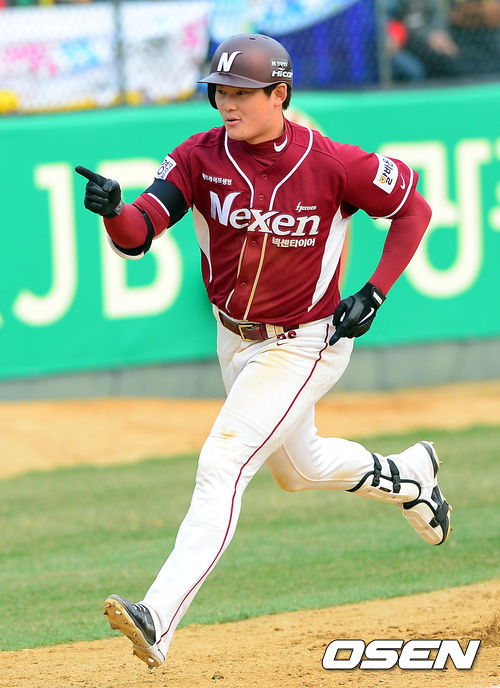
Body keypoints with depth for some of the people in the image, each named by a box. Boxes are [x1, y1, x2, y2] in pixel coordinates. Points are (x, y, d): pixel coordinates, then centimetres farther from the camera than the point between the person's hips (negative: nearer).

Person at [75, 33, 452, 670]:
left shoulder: (332, 165, -21)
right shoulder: (201, 157, -13)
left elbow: (414, 209, -7)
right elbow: (136, 235, -23)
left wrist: (374, 294, -15)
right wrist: (113, 210, -47)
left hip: (303, 347, -6)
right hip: (235, 338, 6)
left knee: (220, 466, -20)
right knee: (297, 467, 25)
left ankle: (159, 619, -27)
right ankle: (407, 477, 54)